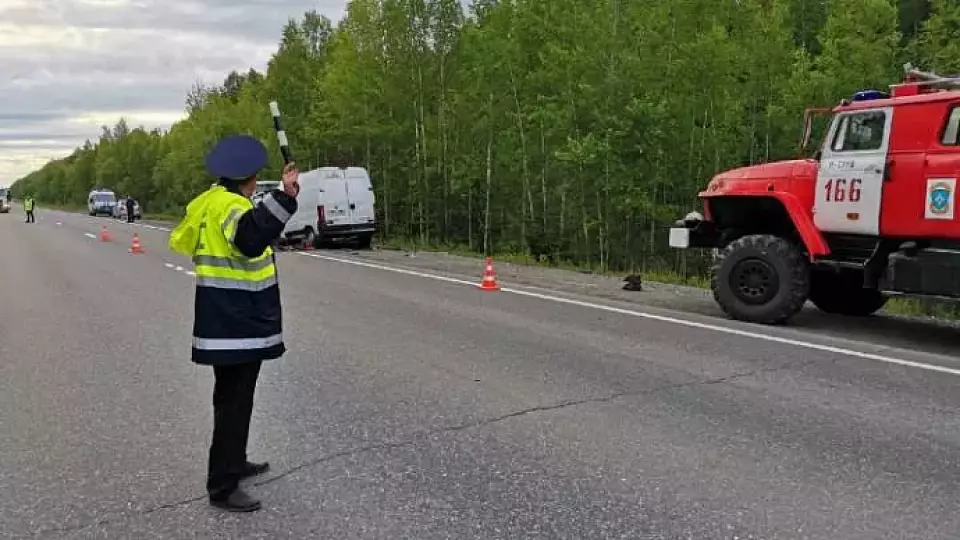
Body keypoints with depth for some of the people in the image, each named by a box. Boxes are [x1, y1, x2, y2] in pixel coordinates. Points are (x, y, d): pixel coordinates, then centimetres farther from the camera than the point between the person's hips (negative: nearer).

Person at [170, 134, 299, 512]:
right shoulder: (230, 205, -19)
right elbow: (252, 238, -41)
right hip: (234, 321, -11)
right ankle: (222, 486, 1)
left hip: (238, 318, 11)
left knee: (236, 396, 22)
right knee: (233, 400, -5)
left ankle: (234, 462, 36)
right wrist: (283, 197, -49)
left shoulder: (214, 201, 13)